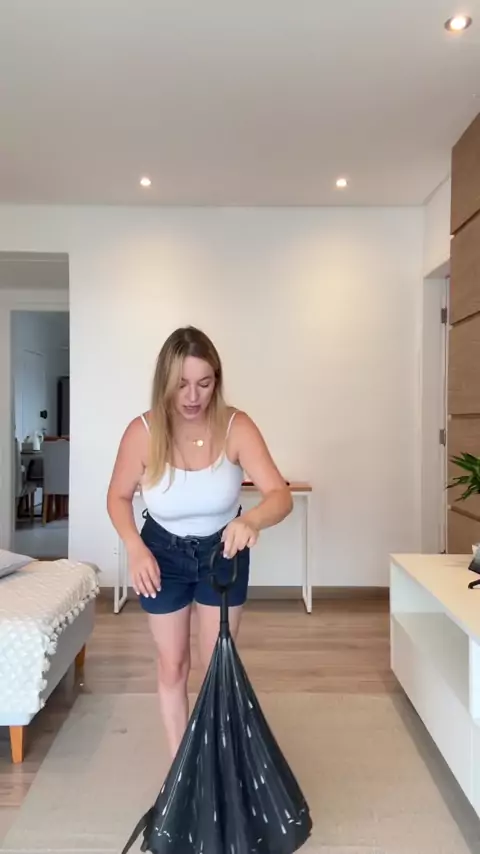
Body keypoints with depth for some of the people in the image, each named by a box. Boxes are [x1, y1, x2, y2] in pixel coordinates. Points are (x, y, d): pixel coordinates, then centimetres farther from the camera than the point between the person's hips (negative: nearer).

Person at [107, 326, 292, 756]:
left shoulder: (236, 427, -25)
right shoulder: (143, 432, -24)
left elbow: (281, 495, -31)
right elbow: (118, 497, -8)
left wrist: (251, 519, -52)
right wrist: (135, 548, -23)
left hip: (223, 551, 0)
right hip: (163, 553, 0)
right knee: (173, 665, 13)